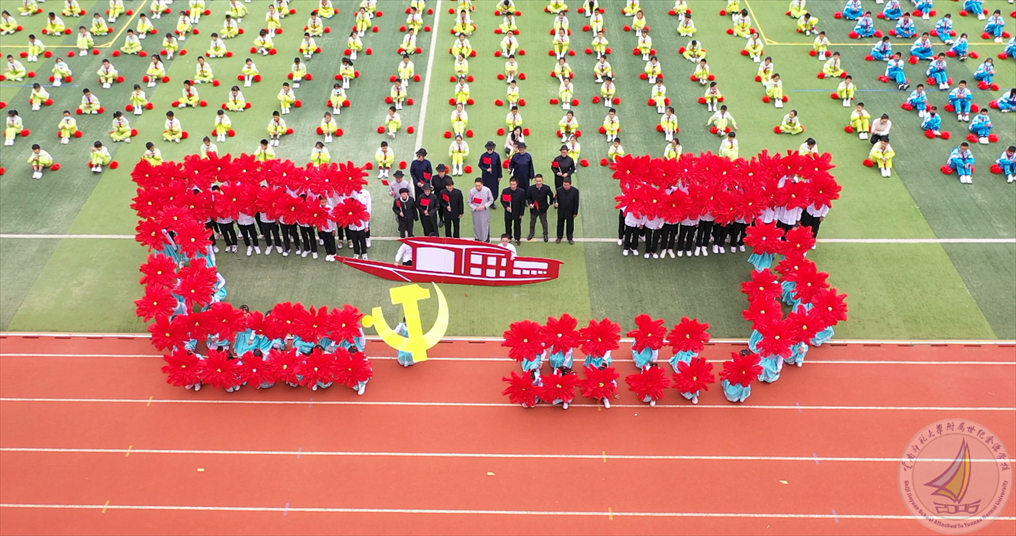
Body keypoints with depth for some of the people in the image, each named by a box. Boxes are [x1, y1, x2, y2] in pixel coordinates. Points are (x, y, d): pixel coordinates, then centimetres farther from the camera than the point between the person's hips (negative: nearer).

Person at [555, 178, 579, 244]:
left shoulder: (575, 191, -18)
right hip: (561, 211, 1)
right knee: (560, 225, 19)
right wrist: (556, 203, -26)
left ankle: (570, 238, 38)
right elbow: (556, 198, -2)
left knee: (570, 226, 17)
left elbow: (576, 202, -10)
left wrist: (575, 213, -6)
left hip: (570, 212, -1)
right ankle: (559, 237, 42)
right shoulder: (559, 190, -17)